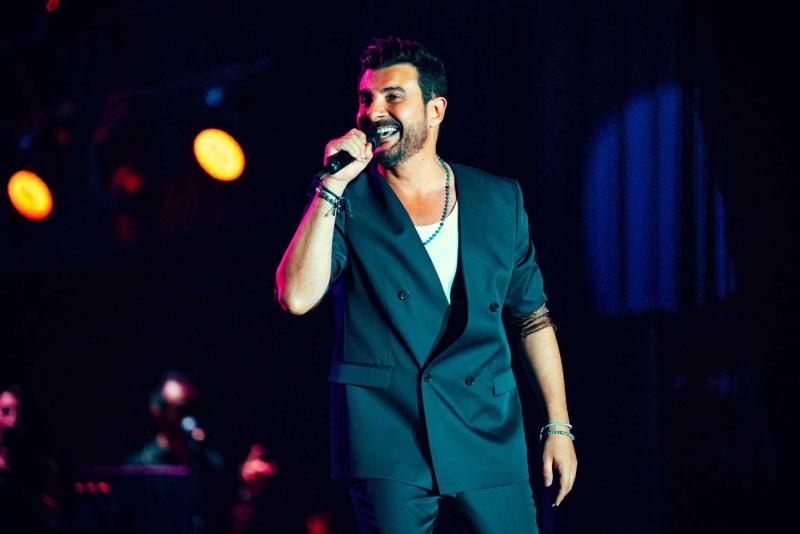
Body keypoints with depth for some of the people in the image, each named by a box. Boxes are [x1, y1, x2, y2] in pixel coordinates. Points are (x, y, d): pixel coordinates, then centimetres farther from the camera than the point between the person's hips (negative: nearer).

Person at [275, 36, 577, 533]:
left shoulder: (499, 199, 9)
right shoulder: (349, 202, 3)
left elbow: (532, 316, 14)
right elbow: (297, 297, -12)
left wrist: (558, 426, 10)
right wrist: (331, 188, -14)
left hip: (488, 435, 2)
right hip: (388, 436, -2)